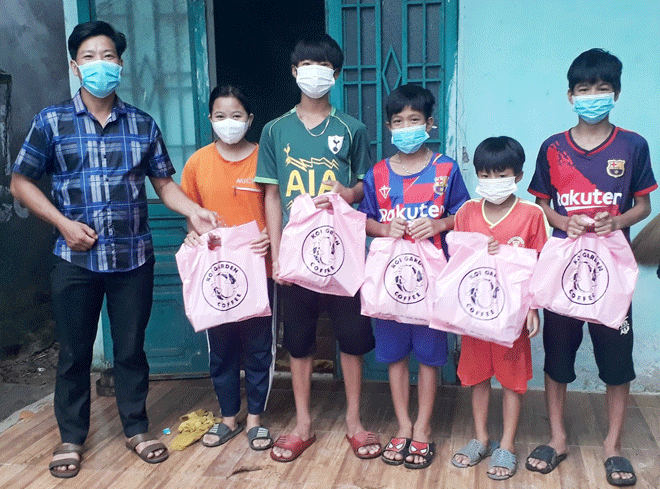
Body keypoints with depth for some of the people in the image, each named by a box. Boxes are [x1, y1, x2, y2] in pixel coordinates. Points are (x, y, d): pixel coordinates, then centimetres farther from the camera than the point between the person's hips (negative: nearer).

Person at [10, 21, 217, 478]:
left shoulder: (143, 124, 5)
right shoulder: (51, 121, 0)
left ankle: (136, 428, 28)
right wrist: (64, 223, -8)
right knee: (74, 352, 10)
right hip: (76, 259, -1)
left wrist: (196, 211, -10)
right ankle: (71, 437, 27)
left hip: (133, 257, 1)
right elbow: (21, 182, 3)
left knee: (131, 347, 11)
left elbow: (164, 183, 8)